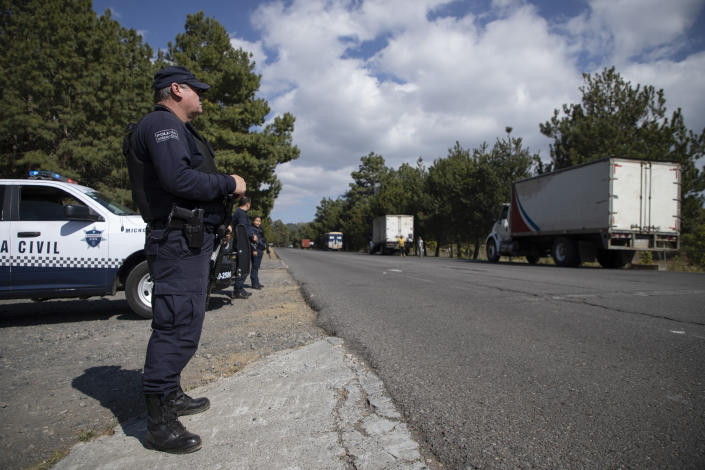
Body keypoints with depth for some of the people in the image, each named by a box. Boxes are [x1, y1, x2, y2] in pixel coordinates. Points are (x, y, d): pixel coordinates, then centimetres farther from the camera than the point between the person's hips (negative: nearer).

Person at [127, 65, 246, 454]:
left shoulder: (175, 129, 25)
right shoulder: (162, 123, -8)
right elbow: (179, 178, -23)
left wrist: (224, 190, 10)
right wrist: (229, 184, -12)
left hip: (188, 242, 11)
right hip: (179, 240, -11)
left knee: (180, 326, 17)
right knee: (178, 328, -9)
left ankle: (171, 396, 31)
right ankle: (159, 424, 0)